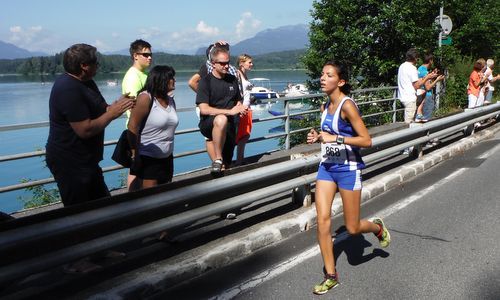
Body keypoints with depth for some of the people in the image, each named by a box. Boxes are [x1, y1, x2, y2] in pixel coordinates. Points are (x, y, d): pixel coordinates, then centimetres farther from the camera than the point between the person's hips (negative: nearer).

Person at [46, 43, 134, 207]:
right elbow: (85, 130, -27)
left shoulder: (86, 83, 8)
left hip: (85, 161, 10)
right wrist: (112, 113, -18)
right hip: (70, 164, -10)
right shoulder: (69, 89, -23)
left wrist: (117, 105, -7)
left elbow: (99, 111, 12)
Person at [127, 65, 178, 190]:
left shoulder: (170, 100, 7)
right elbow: (133, 127, -18)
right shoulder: (146, 98, -15)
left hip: (167, 158, 7)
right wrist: (135, 154, -19)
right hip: (148, 158, -7)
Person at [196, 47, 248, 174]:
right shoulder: (206, 81, -8)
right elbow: (204, 109, -18)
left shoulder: (232, 80, 10)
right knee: (221, 119, -41)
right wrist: (229, 111, -24)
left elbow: (238, 101, 24)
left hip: (229, 125, 6)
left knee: (226, 166, 2)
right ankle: (217, 160, -32)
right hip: (208, 124, -6)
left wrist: (241, 109, -1)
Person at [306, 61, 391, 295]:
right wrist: (318, 137, 1)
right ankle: (331, 275, 12)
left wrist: (334, 138, -24)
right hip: (327, 166, 7)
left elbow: (366, 140, -18)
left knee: (352, 228, 5)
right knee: (322, 221, -1)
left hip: (347, 168, -6)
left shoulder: (347, 105, -16)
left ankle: (378, 227, 41)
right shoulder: (326, 105, 6)